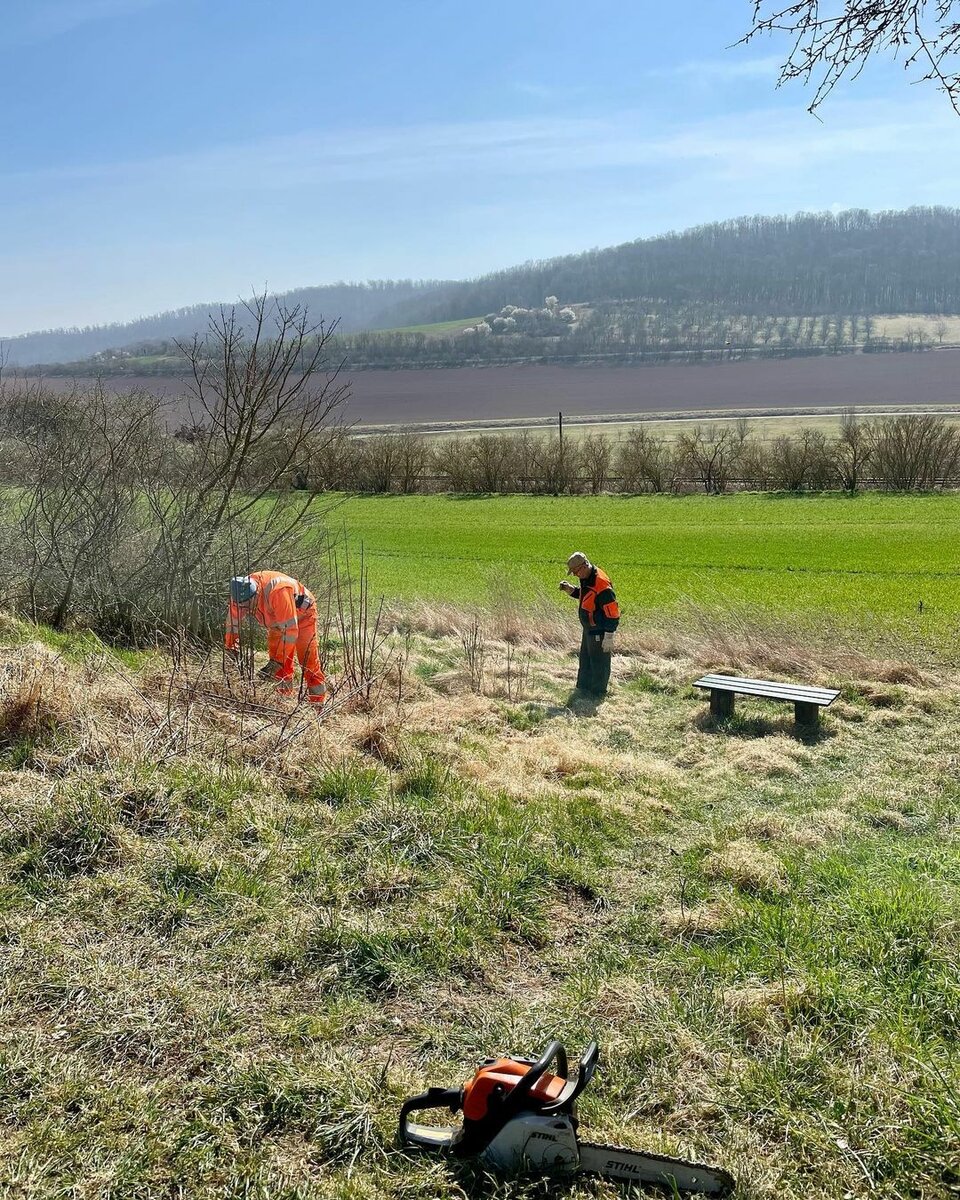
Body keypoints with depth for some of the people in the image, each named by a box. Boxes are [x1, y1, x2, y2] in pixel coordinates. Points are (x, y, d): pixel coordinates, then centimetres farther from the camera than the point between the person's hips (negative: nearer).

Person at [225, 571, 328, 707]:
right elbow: (233, 619, -4)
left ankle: (318, 704, -6)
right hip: (278, 619, 7)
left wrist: (276, 662, -39)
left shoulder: (277, 591, -43)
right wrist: (230, 646, -2)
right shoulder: (241, 592, -22)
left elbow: (289, 630, -41)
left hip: (301, 615, -6)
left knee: (308, 662, -9)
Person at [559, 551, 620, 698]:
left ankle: (598, 692, 21)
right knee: (585, 659, 23)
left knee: (599, 663, 6)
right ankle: (583, 687, 39)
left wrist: (609, 637, -23)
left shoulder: (601, 584, -29)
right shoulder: (586, 578, 0)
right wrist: (570, 589, 1)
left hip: (599, 631, -10)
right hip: (588, 628, 10)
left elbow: (612, 612, -26)